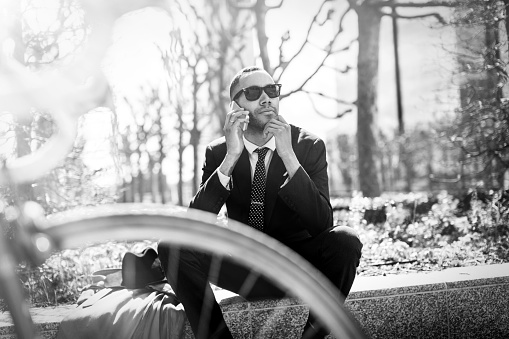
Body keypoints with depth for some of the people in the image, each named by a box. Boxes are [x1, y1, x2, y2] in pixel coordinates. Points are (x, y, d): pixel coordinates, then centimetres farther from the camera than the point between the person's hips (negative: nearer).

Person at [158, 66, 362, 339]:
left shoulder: (309, 146, -6)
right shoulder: (218, 152, -2)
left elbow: (322, 224, -19)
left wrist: (288, 155, -28)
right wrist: (231, 157, -25)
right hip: (243, 269, 1)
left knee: (346, 241, -31)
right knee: (172, 244, -21)